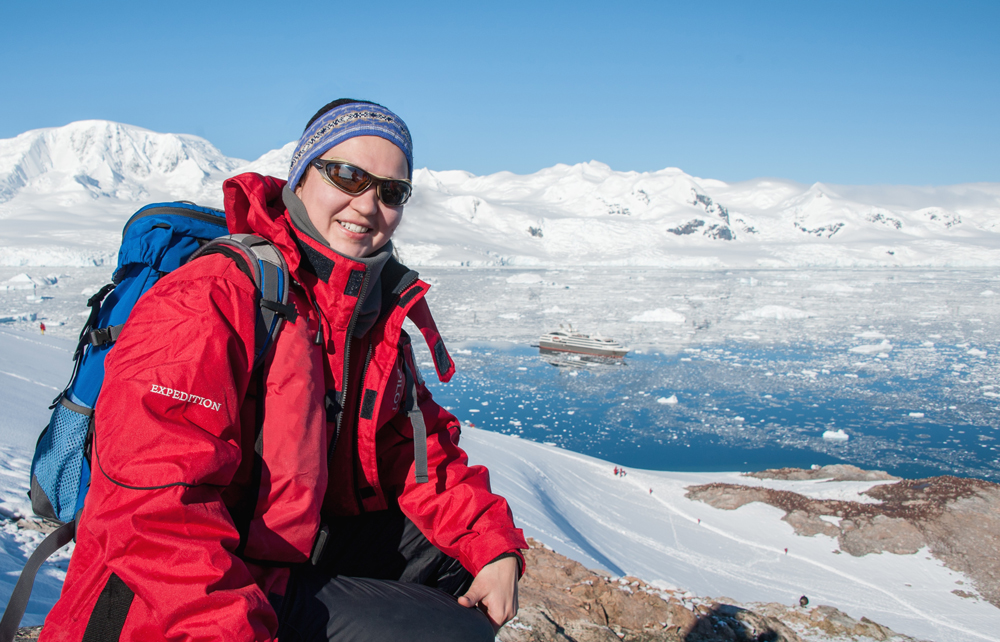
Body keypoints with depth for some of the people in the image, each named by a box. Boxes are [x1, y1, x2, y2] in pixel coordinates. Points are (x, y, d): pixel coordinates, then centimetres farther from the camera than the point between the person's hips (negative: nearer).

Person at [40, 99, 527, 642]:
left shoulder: (380, 311, 6)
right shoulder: (209, 302, -21)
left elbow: (418, 449, 9)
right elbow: (155, 510, -28)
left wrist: (494, 546, -3)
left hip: (303, 546, 9)